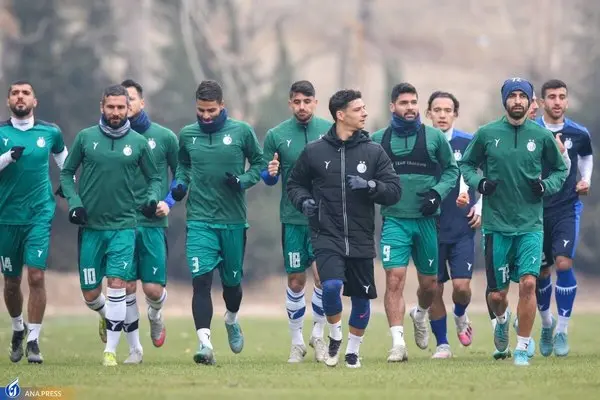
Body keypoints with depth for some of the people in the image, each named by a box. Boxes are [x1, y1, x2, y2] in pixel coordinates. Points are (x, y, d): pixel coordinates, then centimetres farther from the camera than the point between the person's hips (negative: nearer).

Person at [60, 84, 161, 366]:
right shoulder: (85, 138, 1)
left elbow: (154, 178, 13)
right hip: (90, 226, 1)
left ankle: (111, 350, -4)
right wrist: (74, 202, -5)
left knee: (116, 287, -13)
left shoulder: (138, 142, 2)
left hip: (123, 226, -1)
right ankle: (106, 313, 40)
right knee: (90, 294, 4)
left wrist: (152, 198, -7)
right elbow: (66, 173, 9)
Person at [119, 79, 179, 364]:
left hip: (153, 223, -1)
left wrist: (168, 202, -3)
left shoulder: (164, 137, 3)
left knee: (153, 288, -6)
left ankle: (155, 314, 30)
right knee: (126, 287, -3)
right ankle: (134, 348, 10)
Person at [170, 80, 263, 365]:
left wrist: (243, 181, -10)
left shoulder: (241, 132, -2)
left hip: (234, 220, 0)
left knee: (232, 280, 13)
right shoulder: (187, 135, 5)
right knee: (201, 280, -16)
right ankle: (204, 343, -20)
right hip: (199, 221, 0)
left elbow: (259, 162, 7)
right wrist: (180, 183, 1)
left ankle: (232, 320, 45)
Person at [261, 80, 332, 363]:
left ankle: (318, 334, 9)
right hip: (292, 218, 1)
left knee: (322, 275, -12)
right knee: (296, 281, 5)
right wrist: (270, 173, -14)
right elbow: (267, 178, 7)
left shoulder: (330, 131, 1)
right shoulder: (276, 135, 1)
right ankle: (297, 342, 19)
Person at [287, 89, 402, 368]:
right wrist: (304, 200, -6)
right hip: (327, 237, -2)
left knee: (361, 298, 7)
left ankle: (353, 350, 28)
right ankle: (335, 336, 4)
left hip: (361, 240, 2)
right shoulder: (314, 151, 2)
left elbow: (393, 191, 2)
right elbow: (294, 185, 15)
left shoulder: (373, 152, 3)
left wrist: (369, 186, -16)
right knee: (331, 285, -23)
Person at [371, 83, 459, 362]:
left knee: (429, 282, 9)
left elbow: (451, 169, 10)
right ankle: (397, 342, -14)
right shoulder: (378, 140, 5)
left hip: (427, 219, 1)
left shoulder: (434, 137, 4)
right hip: (395, 220, -1)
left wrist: (438, 192, -6)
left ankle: (420, 314, 43)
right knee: (394, 278, -14)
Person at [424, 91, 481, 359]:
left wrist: (481, 206, 1)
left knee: (461, 285, -10)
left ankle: (461, 316, 23)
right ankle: (441, 344, 14)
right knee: (434, 290, 2)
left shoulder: (468, 143, 1)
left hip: (462, 228, -1)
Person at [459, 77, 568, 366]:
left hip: (530, 225, 0)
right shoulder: (486, 134, 0)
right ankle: (502, 320, 41)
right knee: (497, 293, 4)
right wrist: (478, 182, -8)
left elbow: (560, 169, 14)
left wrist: (546, 186, -5)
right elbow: (465, 164, 12)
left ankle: (522, 349, -1)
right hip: (496, 225, 0)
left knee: (528, 283, -14)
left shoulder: (541, 136, 1)